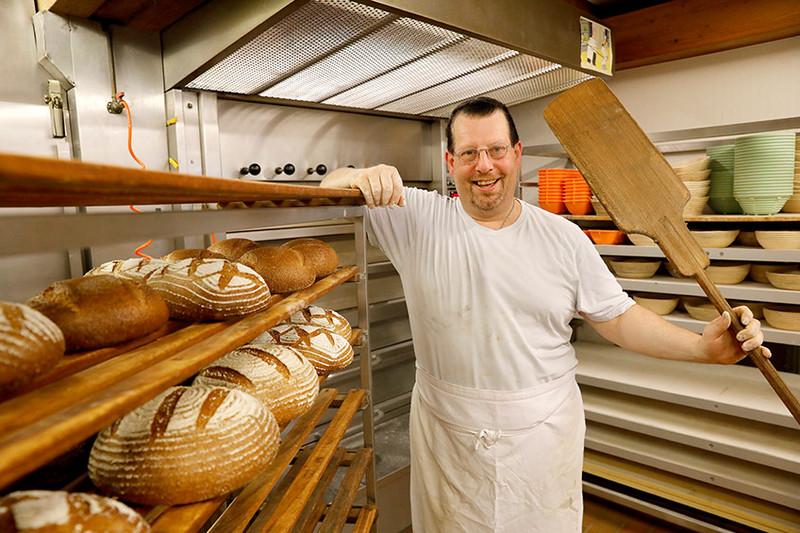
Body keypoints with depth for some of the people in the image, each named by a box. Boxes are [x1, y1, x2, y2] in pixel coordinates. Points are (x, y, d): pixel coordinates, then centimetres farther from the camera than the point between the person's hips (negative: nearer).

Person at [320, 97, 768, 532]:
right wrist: (362, 177, -28)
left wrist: (703, 347, -10)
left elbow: (618, 317, 2)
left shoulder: (564, 238, -2)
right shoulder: (417, 218, -6)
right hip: (446, 430, 0)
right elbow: (331, 187, -5)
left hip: (543, 429, 1)